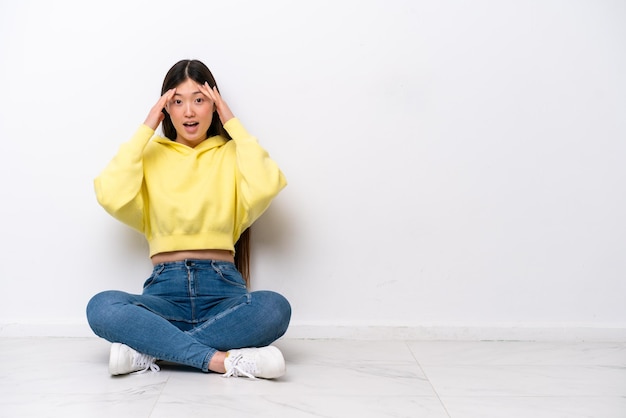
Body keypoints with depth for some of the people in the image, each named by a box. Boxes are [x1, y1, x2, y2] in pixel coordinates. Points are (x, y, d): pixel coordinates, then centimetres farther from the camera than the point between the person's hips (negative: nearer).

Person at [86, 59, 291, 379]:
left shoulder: (231, 154, 13)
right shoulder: (151, 154, 14)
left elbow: (265, 187, -11)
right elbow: (112, 196, -7)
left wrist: (233, 124, -1)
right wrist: (146, 129, 0)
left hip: (221, 288, 0)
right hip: (165, 289, 0)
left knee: (274, 308, -32)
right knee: (101, 307, -30)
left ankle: (148, 350, -24)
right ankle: (223, 360, -31)